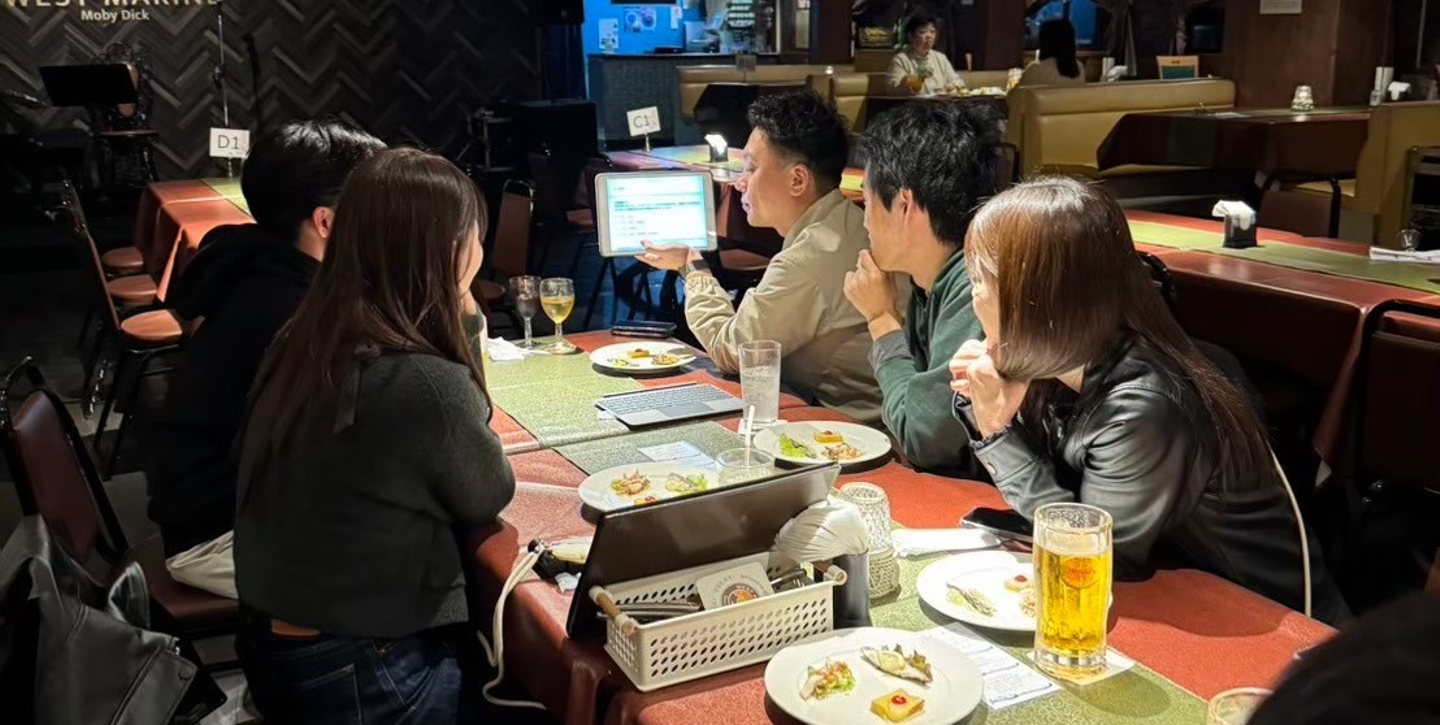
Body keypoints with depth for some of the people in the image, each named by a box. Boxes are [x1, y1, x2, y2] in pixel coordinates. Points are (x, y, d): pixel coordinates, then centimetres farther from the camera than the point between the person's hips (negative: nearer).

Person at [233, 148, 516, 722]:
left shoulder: (302, 340, -2)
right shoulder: (426, 384, -28)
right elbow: (488, 500, -7)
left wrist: (460, 320, 3)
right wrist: (465, 316, -7)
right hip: (362, 678, -8)